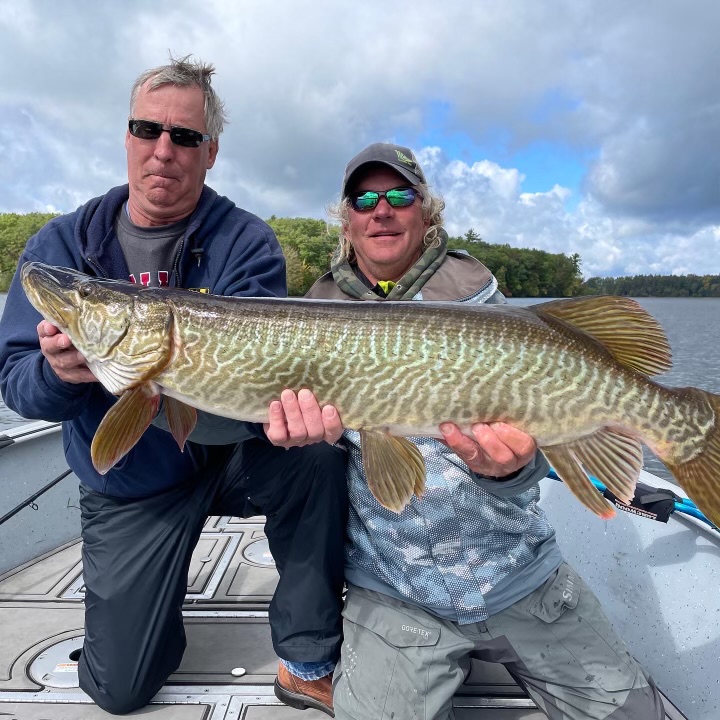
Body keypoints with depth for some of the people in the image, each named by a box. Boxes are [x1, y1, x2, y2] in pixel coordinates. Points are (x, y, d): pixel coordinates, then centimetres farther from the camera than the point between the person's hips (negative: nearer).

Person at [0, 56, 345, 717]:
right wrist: (59, 374, -32)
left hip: (234, 455, -1)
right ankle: (150, 596, 39)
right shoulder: (60, 245, -4)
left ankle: (310, 662, -8)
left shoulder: (246, 243, -11)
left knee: (317, 455, -32)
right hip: (128, 487, 2)